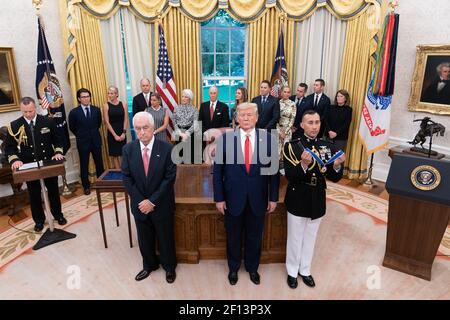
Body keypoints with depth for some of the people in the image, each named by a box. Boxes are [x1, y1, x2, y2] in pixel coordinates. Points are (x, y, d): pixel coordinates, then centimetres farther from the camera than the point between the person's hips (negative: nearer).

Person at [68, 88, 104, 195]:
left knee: (99, 163, 10)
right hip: (83, 142, -2)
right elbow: (72, 127, 5)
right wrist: (81, 135, 11)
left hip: (96, 141, 2)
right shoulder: (74, 112, -7)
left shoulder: (96, 110, 0)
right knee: (84, 166, 7)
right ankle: (86, 186, 20)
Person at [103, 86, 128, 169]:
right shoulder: (106, 106, -3)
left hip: (122, 133, 1)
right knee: (114, 154, 4)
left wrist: (124, 133, -8)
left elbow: (126, 119, 0)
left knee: (122, 154, 7)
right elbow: (107, 122, -6)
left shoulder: (123, 104, 1)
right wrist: (115, 135, -10)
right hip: (112, 133, -1)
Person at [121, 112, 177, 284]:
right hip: (140, 205, 3)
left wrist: (152, 201, -17)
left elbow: (170, 178, -15)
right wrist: (141, 201, -12)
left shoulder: (167, 148, -15)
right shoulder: (128, 149, -6)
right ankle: (149, 265, 46)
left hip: (162, 205, -2)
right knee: (144, 238, 20)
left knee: (165, 237, 16)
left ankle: (169, 266, 42)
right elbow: (126, 178, -4)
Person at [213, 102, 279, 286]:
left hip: (258, 199, 1)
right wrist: (219, 198, -5)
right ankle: (233, 268, 44)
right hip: (233, 198, 0)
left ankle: (252, 267, 45)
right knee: (233, 236, 18)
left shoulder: (269, 138, -5)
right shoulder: (225, 138, -7)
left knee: (255, 236, 19)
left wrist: (273, 197, 0)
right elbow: (217, 170, -4)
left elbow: (274, 169, -1)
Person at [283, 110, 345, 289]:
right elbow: (290, 177, -20)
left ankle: (305, 270, 41)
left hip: (318, 201, 4)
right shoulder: (292, 146, -13)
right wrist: (303, 164, -38)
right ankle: (292, 272, 35)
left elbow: (334, 178, -2)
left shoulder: (328, 146, -1)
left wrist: (337, 165, -22)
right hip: (298, 201, -3)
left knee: (310, 238, 20)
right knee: (295, 238, 14)